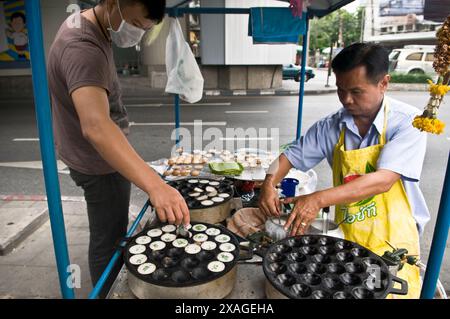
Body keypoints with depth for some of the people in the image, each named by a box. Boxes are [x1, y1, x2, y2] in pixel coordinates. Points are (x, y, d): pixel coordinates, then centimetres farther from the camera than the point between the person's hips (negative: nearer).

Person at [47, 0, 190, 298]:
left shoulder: (89, 26, 3)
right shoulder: (83, 48, -30)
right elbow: (95, 126, -47)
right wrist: (155, 185, -56)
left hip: (99, 157, 10)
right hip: (100, 164, -10)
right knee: (109, 241, 5)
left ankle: (115, 286, 49)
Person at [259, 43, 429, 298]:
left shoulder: (407, 122, -12)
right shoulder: (331, 127, -1)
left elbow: (383, 180, -23)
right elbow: (290, 156, 7)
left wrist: (319, 199, -32)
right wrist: (269, 184, -13)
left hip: (392, 241, -2)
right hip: (345, 237, 3)